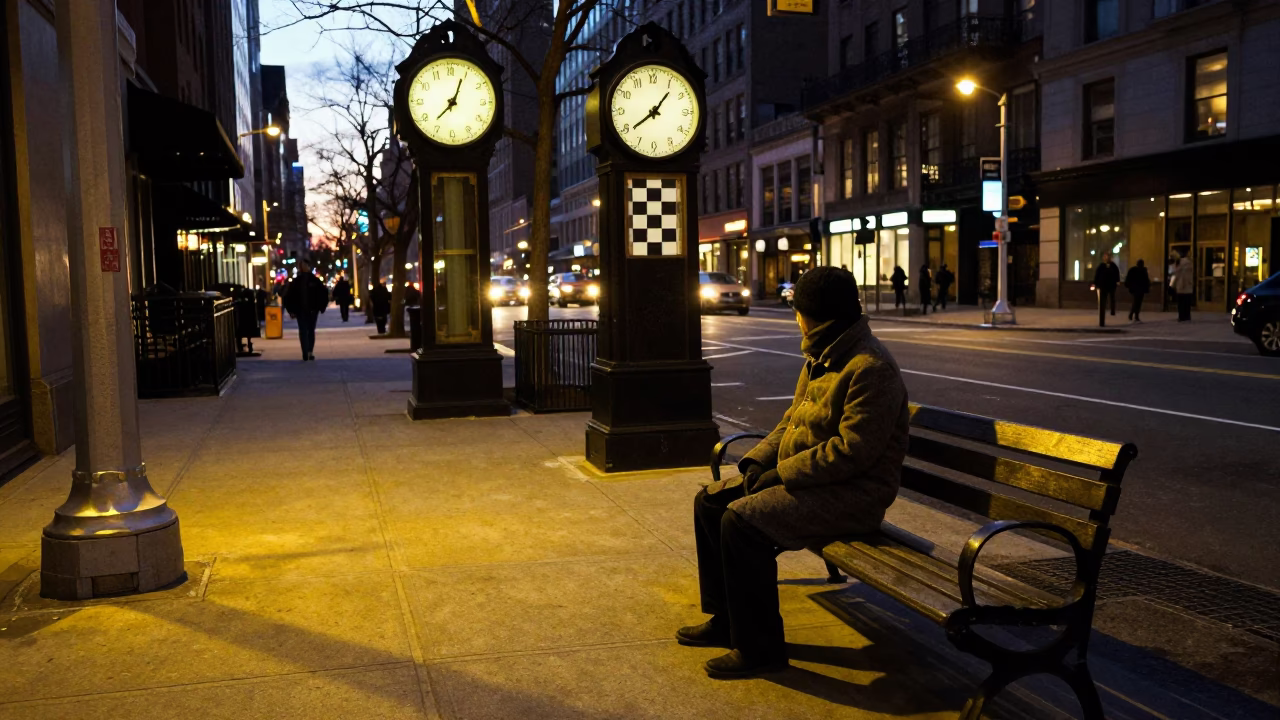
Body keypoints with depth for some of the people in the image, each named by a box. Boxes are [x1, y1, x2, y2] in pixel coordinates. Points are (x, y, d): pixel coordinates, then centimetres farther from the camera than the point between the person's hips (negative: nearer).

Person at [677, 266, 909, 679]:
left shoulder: (871, 368, -19)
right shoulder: (821, 358, 12)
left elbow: (851, 451, -26)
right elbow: (792, 420, 17)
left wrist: (781, 473, -20)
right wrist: (757, 460, 1)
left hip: (852, 494, -10)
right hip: (801, 476, 10)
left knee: (743, 520, -26)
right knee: (710, 501, 6)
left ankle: (760, 648, -12)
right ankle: (726, 619, 17)